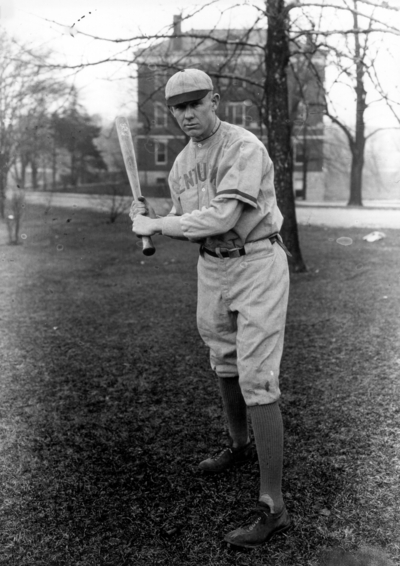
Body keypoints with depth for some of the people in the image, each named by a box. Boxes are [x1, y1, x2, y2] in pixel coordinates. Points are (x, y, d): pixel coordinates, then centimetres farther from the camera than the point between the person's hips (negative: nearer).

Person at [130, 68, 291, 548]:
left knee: (256, 380, -12)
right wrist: (150, 221, -5)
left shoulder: (245, 148, -18)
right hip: (213, 268, 8)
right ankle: (239, 445, 46)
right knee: (224, 363, 21)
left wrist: (157, 226, -19)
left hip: (258, 265, -8)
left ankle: (272, 505, -5)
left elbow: (222, 218, -28)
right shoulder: (182, 164, 8)